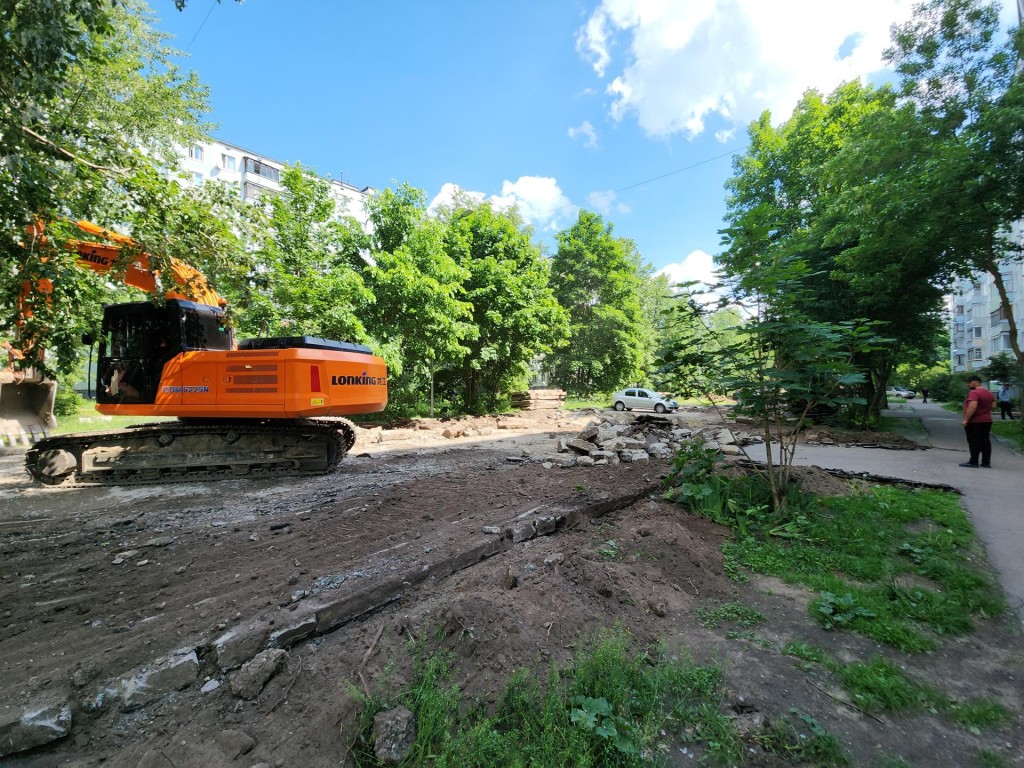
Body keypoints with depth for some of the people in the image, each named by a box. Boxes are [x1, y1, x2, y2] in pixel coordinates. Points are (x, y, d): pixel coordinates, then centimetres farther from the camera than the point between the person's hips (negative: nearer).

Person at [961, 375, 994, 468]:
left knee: (974, 442, -3)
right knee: (986, 441, 10)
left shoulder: (974, 393, -18)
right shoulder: (989, 393, 12)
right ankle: (986, 463, 13)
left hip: (974, 422, -9)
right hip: (987, 421, 9)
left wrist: (966, 419, -23)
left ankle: (973, 462, 0)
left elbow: (972, 407, -26)